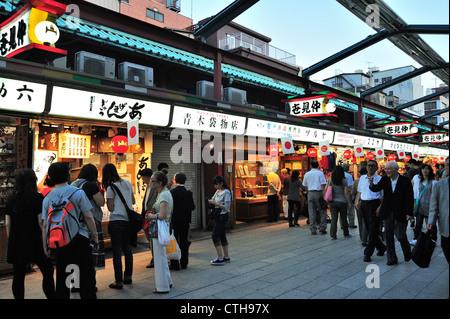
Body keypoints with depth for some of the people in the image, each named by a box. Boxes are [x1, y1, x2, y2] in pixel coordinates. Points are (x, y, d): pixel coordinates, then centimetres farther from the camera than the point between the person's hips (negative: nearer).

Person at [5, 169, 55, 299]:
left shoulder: (11, 200, 5)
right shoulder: (38, 198, -10)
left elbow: (8, 224, 8)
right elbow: (42, 222, -12)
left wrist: (11, 241, 17)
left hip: (16, 244, 5)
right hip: (34, 242, -5)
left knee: (18, 276, 10)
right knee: (48, 272, 8)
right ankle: (51, 296, 9)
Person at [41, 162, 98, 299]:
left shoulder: (47, 198, 4)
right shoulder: (78, 193, -8)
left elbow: (45, 224, 5)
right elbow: (88, 217, -9)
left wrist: (45, 245, 13)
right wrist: (95, 235, 1)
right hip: (79, 239, -4)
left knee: (61, 276, 15)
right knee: (87, 274, 1)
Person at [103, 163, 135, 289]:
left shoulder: (111, 188, -9)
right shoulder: (127, 183, 8)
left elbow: (111, 208, -8)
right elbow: (133, 201, 15)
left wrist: (107, 200, 7)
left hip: (116, 221, -6)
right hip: (128, 220, 6)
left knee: (117, 252, 0)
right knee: (127, 249, 15)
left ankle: (119, 281, 4)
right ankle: (128, 276, 24)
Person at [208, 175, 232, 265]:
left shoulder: (226, 192, -15)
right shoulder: (218, 191, 11)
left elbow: (226, 207, -19)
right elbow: (213, 199, 17)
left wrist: (216, 203, -21)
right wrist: (210, 201, -5)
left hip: (223, 216, -9)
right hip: (219, 216, 9)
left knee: (215, 236, -10)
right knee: (222, 236, 13)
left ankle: (220, 259, -6)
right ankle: (226, 257, 22)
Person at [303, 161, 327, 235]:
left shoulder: (307, 174, 10)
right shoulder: (320, 173, -1)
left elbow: (305, 186, 15)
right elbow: (323, 185, -8)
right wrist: (324, 195, -6)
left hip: (310, 193, 3)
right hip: (319, 193, -3)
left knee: (311, 212, 5)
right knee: (323, 211, 7)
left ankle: (313, 230, 7)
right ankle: (322, 228, 5)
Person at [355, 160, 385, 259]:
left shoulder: (379, 179, -3)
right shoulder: (362, 178, 13)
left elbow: (384, 195, -7)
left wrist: (380, 207, -17)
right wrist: (358, 201, 6)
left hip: (374, 204, -6)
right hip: (363, 204, 6)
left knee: (373, 230, -5)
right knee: (368, 229, 11)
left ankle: (368, 253, 1)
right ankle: (381, 247, 32)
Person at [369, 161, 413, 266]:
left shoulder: (405, 181, -8)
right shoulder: (384, 179, 1)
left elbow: (410, 198, -8)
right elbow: (376, 188, -6)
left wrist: (409, 213, -12)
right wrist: (372, 184, -29)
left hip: (400, 213, -3)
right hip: (388, 213, 4)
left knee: (401, 236, 1)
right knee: (389, 236, 7)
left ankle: (407, 253, 32)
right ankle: (392, 259, 19)